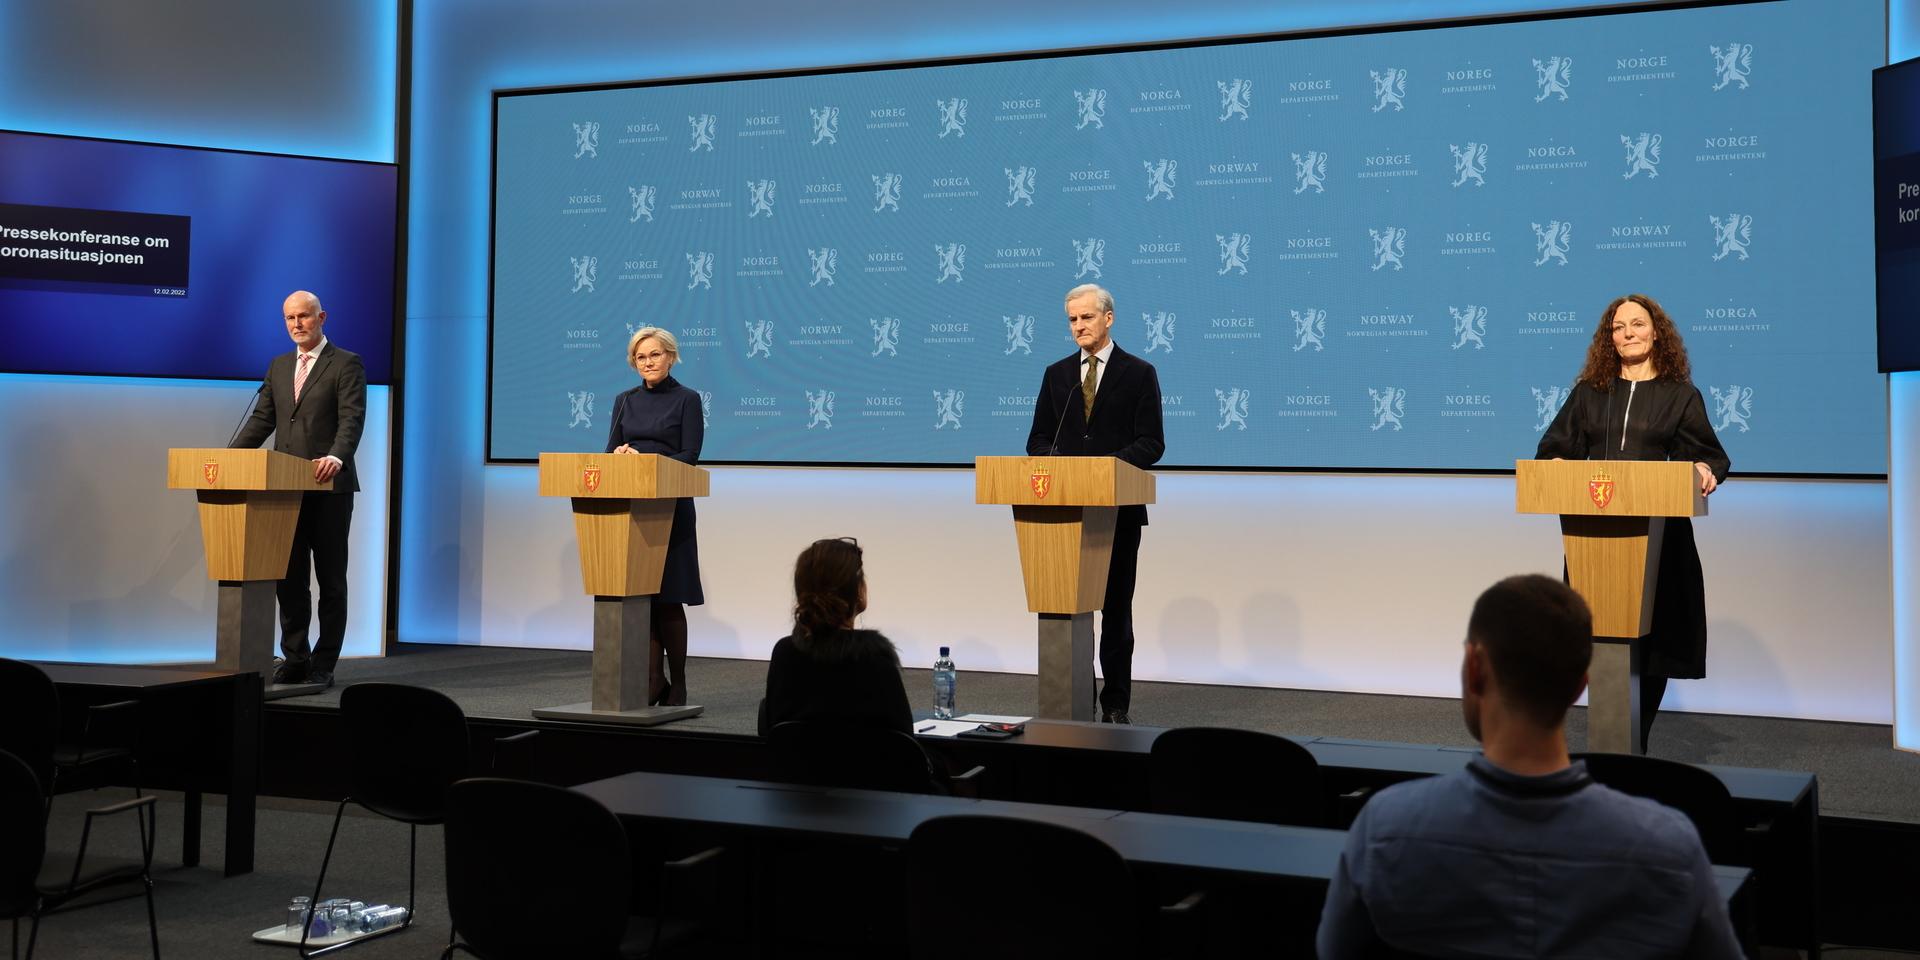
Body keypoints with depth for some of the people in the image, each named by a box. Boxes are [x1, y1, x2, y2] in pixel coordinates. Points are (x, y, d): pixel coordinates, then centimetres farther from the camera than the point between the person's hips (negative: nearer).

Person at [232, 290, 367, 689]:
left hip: (328, 488, -6)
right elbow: (261, 420, 15)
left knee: (330, 580, 3)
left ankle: (323, 666, 8)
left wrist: (337, 457, -32)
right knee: (289, 579, 7)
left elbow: (352, 420, -14)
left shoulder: (346, 365, -3)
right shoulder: (278, 366, 16)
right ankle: (294, 658, 15)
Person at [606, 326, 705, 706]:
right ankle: (653, 680, 8)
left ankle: (677, 684, 7)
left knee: (668, 597, -3)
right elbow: (611, 451, 10)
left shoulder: (687, 400, -1)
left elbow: (689, 457, -8)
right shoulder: (625, 401, 13)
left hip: (669, 509, -4)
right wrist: (619, 455, -13)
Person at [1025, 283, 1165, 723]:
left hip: (1119, 508, -3)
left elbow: (1151, 443, -5)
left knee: (1116, 607, 4)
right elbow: (1038, 439, 12)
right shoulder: (1056, 374, 12)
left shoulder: (1139, 373, 1)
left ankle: (1115, 704, 10)